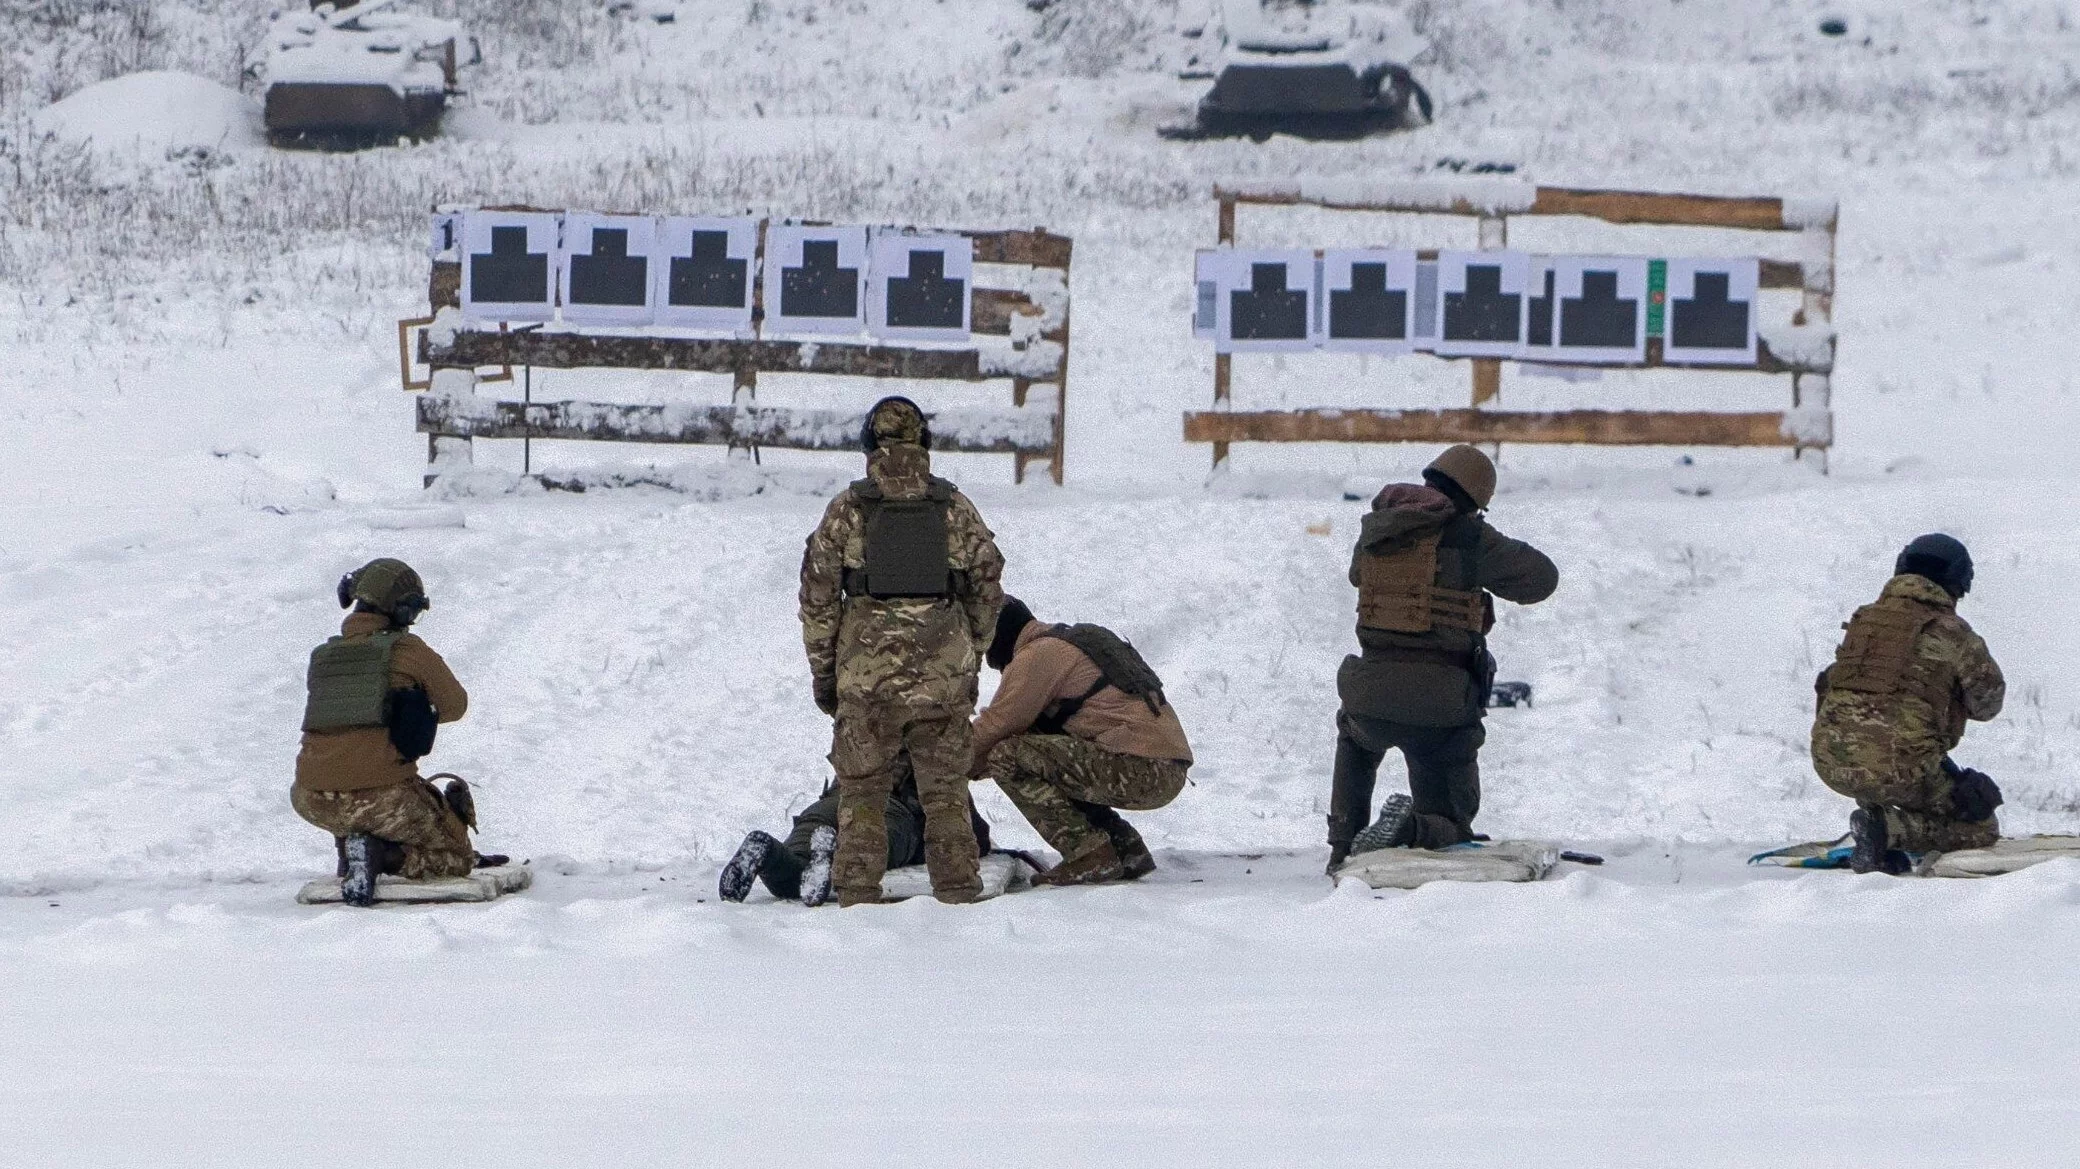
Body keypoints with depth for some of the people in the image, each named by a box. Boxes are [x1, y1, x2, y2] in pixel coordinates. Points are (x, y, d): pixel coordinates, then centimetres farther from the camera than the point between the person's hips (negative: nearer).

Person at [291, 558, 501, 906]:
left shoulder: (321, 656, 12)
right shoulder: (408, 650, -1)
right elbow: (455, 705, 13)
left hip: (314, 804, 6)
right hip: (382, 796, -5)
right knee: (456, 860, 11)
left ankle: (351, 844, 15)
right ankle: (379, 852, -13)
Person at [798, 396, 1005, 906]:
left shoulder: (847, 509, -1)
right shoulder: (956, 507, 5)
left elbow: (817, 595, 1)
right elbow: (987, 588, 10)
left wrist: (822, 670, 10)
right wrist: (971, 661, 21)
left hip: (867, 674, -1)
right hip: (945, 674, 1)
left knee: (862, 791, 8)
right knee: (946, 791, 10)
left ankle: (858, 897, 5)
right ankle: (958, 891, 9)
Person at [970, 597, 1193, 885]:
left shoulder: (1036, 656, -4)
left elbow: (996, 727, -4)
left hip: (1139, 770, -10)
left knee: (1007, 757, -10)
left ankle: (1089, 854, -12)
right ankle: (1128, 850, 15)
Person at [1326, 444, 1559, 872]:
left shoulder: (1376, 528, 8)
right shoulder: (1468, 536, -8)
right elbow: (1541, 578, 1)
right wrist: (1493, 558, 19)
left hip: (1370, 696, 4)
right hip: (1441, 705, -4)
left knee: (1355, 738, 43)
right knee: (1452, 830, 11)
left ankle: (1343, 845, 29)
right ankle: (1411, 827, -23)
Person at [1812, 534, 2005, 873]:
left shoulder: (1864, 619, 15)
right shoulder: (1950, 631, -1)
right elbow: (1987, 703, 8)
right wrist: (1954, 702, 31)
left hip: (1830, 764, 6)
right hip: (1898, 771, -6)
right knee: (1981, 829, 13)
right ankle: (1890, 828, -12)